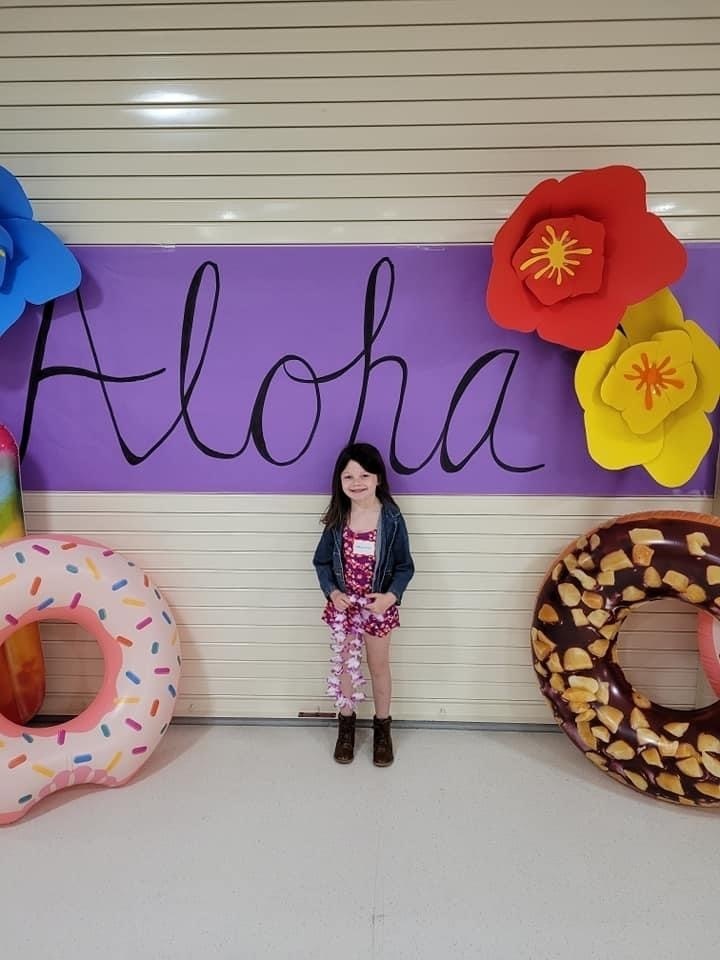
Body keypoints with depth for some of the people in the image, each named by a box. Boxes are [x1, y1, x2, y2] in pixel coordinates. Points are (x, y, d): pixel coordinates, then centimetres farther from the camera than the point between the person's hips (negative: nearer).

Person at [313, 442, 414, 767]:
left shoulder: (391, 518, -14)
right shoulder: (337, 518, -9)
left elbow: (405, 566, -9)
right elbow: (322, 561, 0)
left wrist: (391, 596, -22)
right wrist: (332, 592, -15)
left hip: (378, 606, -1)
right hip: (344, 605, 2)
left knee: (379, 667, 16)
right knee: (345, 665, 17)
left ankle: (382, 727, 37)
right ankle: (346, 724, 38)